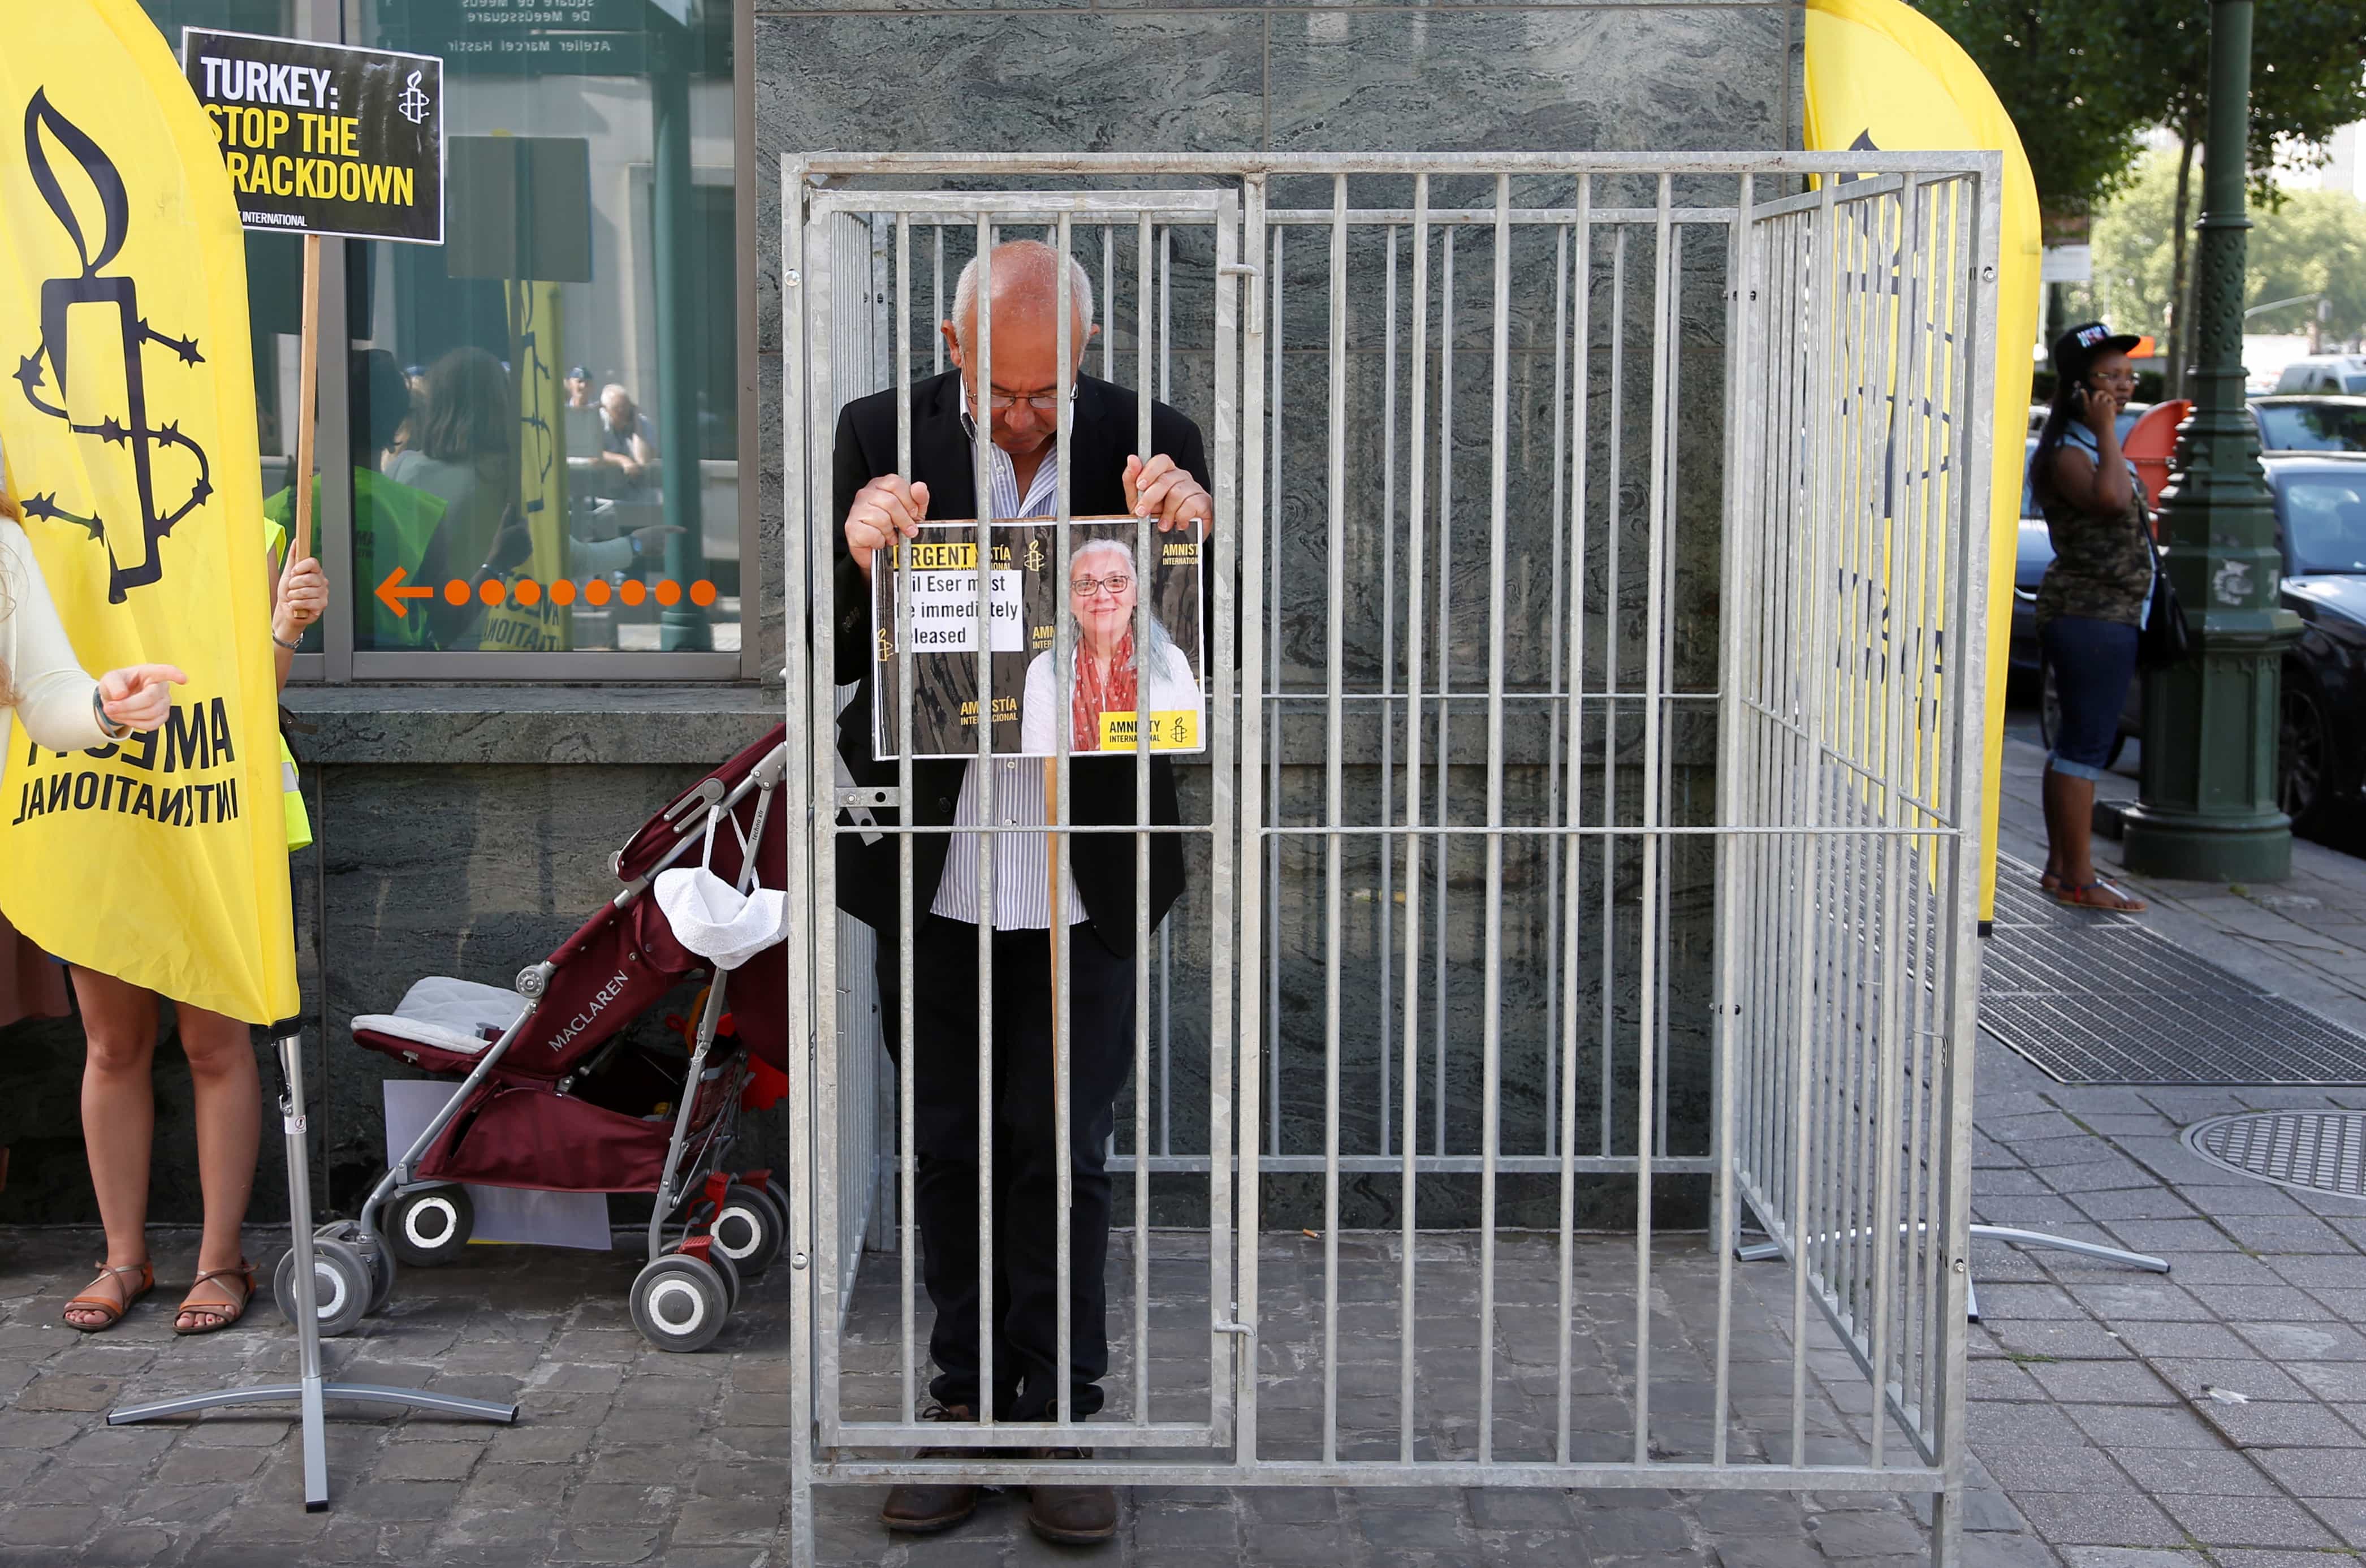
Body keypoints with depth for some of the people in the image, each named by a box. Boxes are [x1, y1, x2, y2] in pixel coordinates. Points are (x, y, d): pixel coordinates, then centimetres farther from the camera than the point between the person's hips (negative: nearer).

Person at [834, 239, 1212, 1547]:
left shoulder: (1151, 447, -4)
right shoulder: (881, 439, -4)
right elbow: (828, 655, -3)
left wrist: (1195, 534, -22)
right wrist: (861, 559, -23)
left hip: (1082, 879, -1)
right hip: (931, 867, 1)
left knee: (1063, 1154, 6)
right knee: (948, 1148, 13)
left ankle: (1059, 1415, 20)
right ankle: (967, 1402, 27)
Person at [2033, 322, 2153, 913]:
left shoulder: (2094, 445, 17)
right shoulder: (2067, 453, -15)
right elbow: (2111, 498, -35)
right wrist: (2107, 430, -25)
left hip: (2106, 615, 11)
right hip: (2091, 615, -11)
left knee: (2075, 742, 13)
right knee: (2086, 743, -9)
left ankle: (2061, 867, 18)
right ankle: (2079, 880, -7)